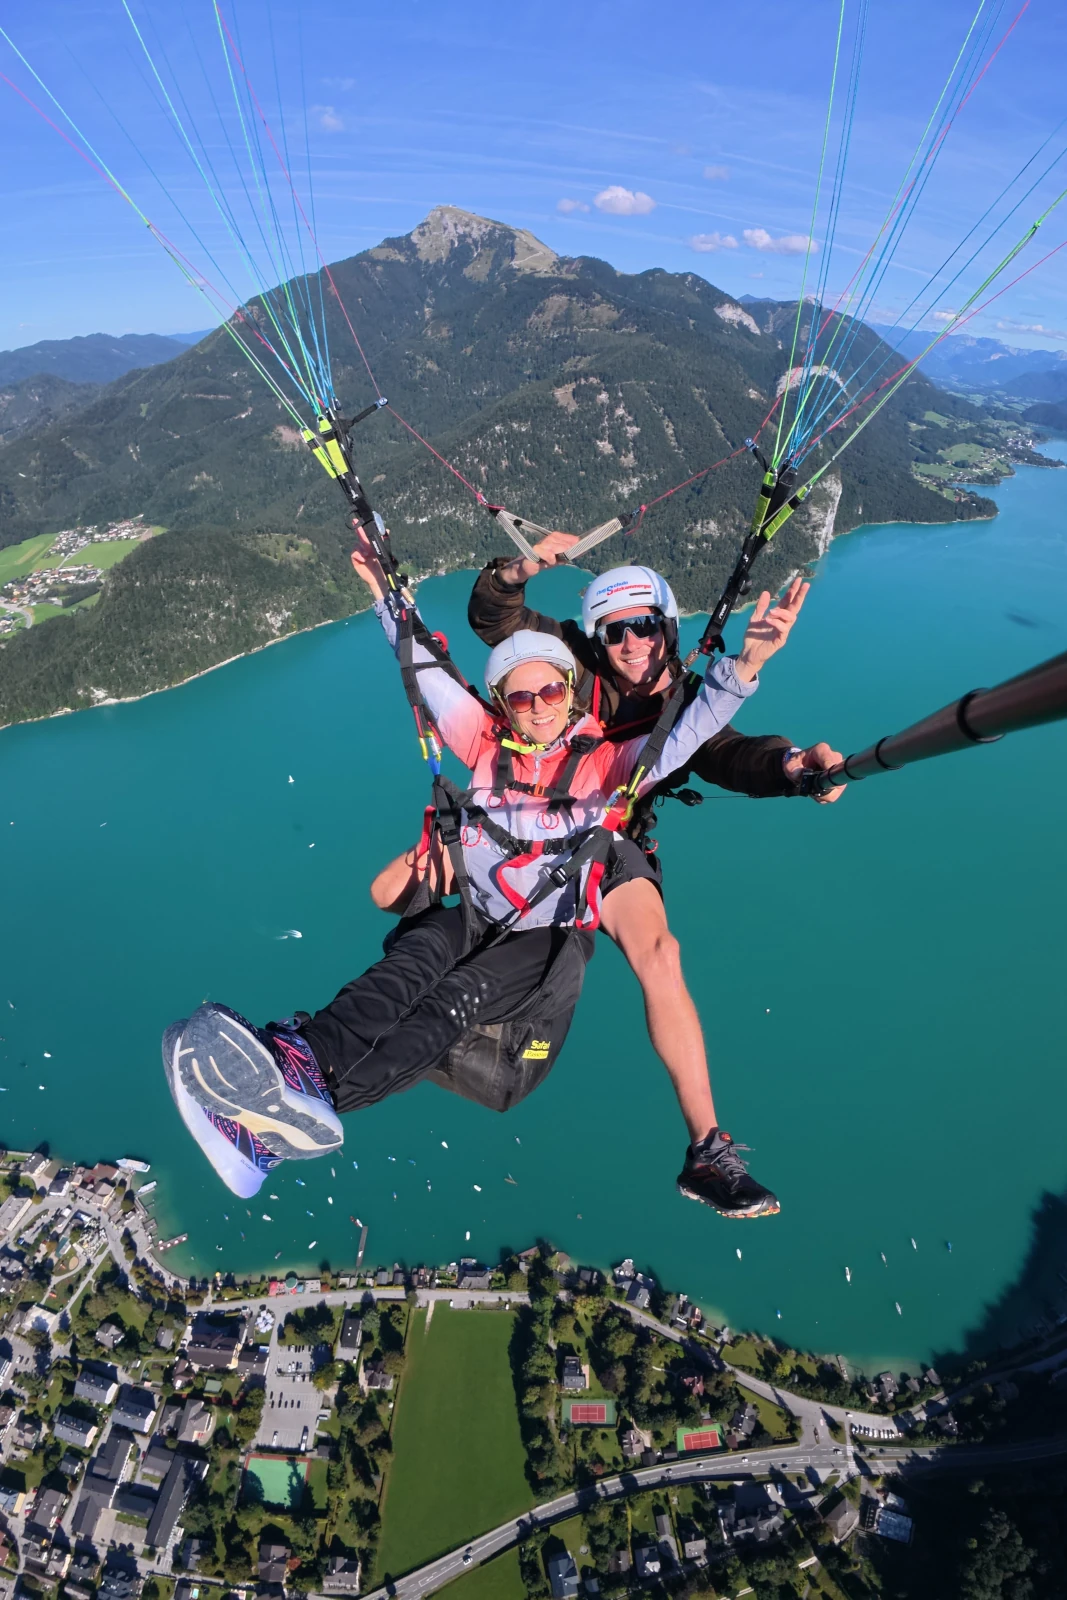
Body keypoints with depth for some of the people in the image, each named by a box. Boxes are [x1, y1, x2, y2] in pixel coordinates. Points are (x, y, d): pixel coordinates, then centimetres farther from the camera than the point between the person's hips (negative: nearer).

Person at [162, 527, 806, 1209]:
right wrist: (390, 596, 5)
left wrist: (742, 666, -25)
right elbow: (430, 672, 10)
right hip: (473, 916, 3)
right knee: (418, 958, -31)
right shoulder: (488, 746, 9)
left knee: (456, 999, -31)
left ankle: (304, 1086, -53)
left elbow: (684, 736, -11)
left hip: (551, 937, -3)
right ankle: (300, 1051, -55)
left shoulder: (604, 762, 1)